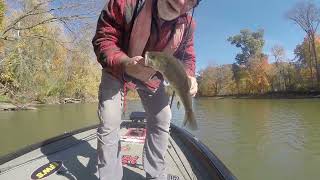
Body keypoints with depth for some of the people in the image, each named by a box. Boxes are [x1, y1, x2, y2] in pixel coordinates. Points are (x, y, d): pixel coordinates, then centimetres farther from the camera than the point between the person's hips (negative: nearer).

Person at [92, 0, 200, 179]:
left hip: (152, 74, 3)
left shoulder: (187, 24, -17)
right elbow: (103, 40, -26)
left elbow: (187, 56, -4)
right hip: (118, 70, -2)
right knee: (109, 123, -12)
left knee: (162, 120, -1)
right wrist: (126, 63, -47)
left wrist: (188, 76, -27)